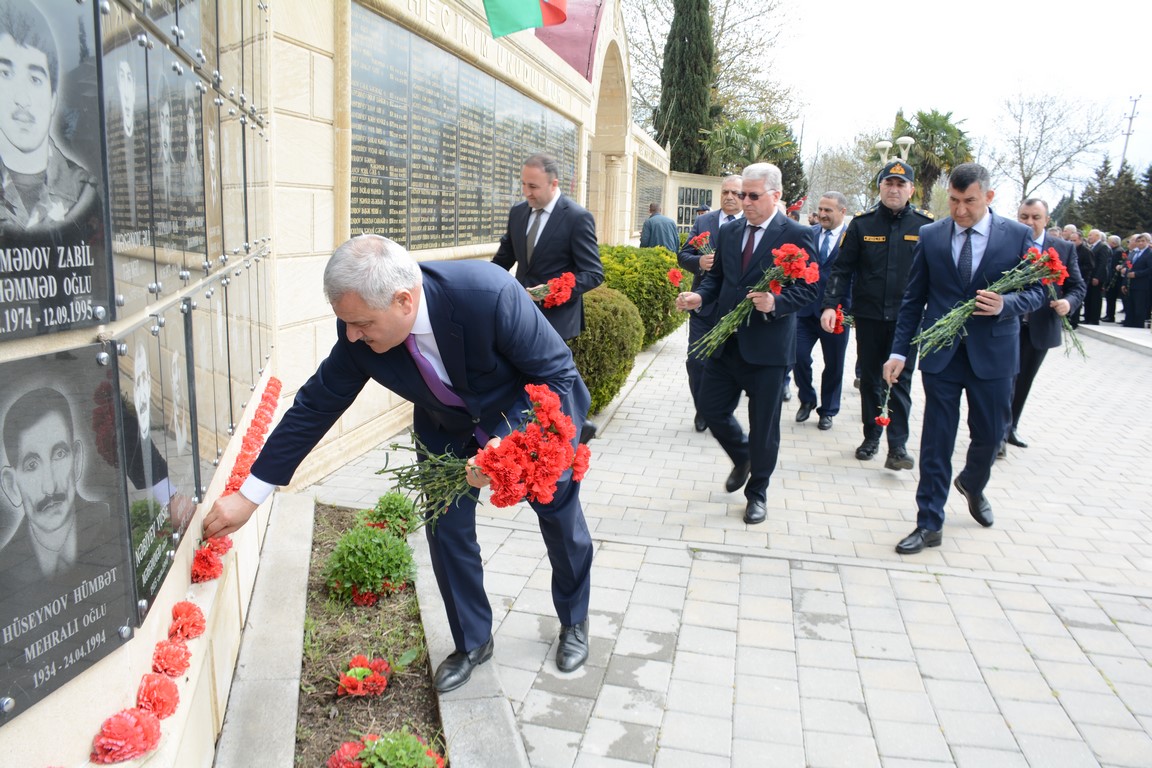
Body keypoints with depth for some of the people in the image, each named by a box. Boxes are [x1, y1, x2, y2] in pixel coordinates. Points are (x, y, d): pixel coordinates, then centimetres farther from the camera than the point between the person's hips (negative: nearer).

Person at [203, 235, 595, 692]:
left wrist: (507, 441, -43)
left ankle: (573, 622, 43)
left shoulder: (489, 293, -41)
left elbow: (556, 373, -29)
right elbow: (315, 406, -15)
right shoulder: (359, 336, -27)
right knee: (445, 529, 1)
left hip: (533, 416, -2)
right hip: (448, 431, 3)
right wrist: (248, 496, -12)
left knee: (561, 520, 13)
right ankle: (472, 642, 28)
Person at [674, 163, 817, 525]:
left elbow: (808, 287, -9)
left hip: (767, 345, -5)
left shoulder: (796, 235, -7)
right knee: (712, 410, 9)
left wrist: (776, 302, -27)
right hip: (726, 341, 5)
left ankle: (757, 493, 27)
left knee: (763, 425, 7)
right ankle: (742, 459, 40)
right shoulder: (729, 231, 10)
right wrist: (699, 296, -6)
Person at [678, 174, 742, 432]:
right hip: (704, 304, 2)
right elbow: (683, 255, 4)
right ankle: (702, 411, 23)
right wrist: (699, 262, -17)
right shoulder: (703, 221, 6)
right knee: (696, 361, 2)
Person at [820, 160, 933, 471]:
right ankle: (871, 436, 24)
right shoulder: (862, 223, 1)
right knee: (869, 378, 11)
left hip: (907, 317, -1)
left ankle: (898, 445, 3)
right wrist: (830, 304, -9)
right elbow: (842, 268, 1)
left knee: (900, 380, -1)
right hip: (869, 316, 1)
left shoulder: (925, 225, 0)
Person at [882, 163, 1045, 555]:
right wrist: (899, 350, -1)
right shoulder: (930, 236, 1)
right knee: (935, 442, 2)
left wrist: (1006, 304, -19)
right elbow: (913, 299, 4)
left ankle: (972, 485, 46)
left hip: (992, 353, 1)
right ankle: (929, 525, 12)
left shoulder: (1018, 235, -1)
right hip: (940, 354, 0)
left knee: (989, 434, 13)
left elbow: (1037, 290, 3)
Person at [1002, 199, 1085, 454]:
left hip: (1041, 329, 3)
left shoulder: (1064, 249, 3)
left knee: (1023, 381, 17)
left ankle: (1011, 427, 33)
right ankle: (1000, 432, -2)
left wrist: (1069, 302, -16)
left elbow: (1077, 286, 5)